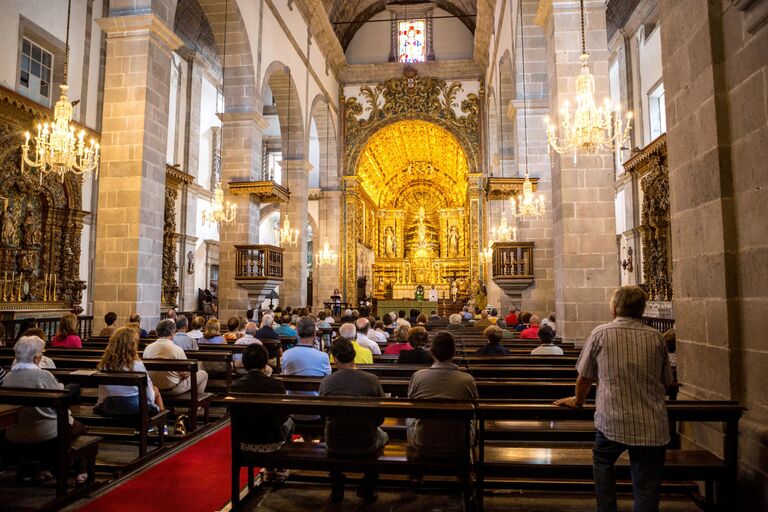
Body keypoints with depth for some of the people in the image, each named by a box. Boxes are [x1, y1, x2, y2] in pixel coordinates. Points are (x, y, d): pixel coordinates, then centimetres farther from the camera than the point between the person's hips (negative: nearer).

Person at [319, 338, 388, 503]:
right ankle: (367, 488, 35)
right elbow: (381, 417, -3)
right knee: (383, 435, 33)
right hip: (366, 445, -1)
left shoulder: (325, 382, -12)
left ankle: (336, 488, 40)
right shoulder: (372, 379, -15)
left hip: (334, 446, 1)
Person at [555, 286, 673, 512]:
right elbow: (666, 381, 15)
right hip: (652, 426, 2)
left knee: (602, 462, 25)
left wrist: (577, 401, 22)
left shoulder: (601, 333, -3)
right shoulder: (656, 337, 4)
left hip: (612, 421, -2)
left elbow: (585, 377, 4)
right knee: (646, 492, 10)